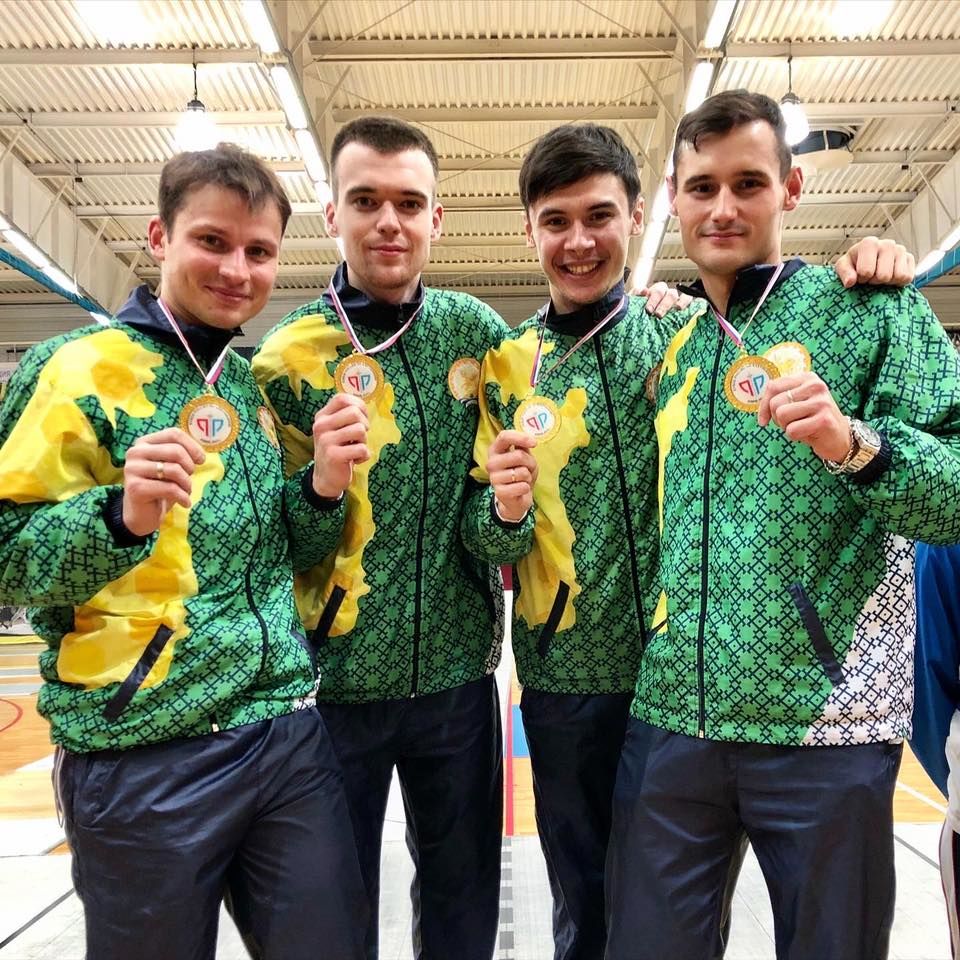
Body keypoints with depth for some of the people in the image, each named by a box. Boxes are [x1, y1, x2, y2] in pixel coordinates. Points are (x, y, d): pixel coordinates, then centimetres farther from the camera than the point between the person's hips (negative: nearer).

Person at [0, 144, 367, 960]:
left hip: (289, 733, 6)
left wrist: (318, 487, -5)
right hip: (146, 758, -5)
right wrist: (121, 515, -27)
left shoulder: (257, 383, 10)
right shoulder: (81, 367, -7)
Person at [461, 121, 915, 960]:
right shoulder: (506, 364, -1)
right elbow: (486, 538, -1)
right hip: (568, 680, 1)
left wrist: (870, 274, -17)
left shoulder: (692, 330, -4)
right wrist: (505, 511, -23)